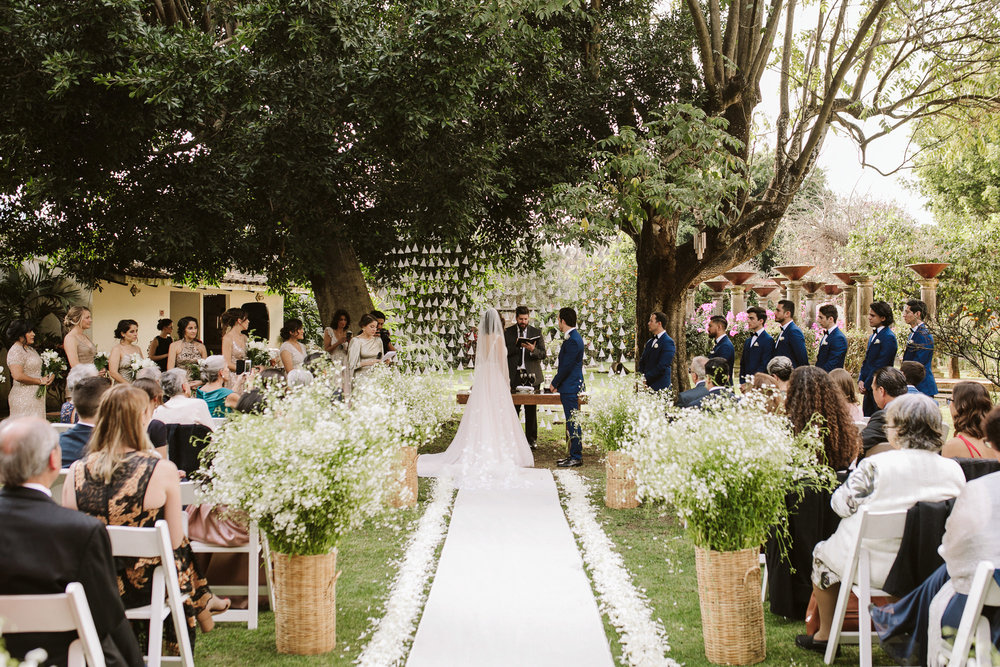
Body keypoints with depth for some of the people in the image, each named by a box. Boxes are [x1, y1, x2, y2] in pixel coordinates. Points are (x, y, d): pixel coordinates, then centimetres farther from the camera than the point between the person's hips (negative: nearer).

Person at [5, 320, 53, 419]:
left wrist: (50, 376, 4)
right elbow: (18, 376, -24)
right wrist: (40, 381, -14)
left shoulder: (30, 349, 16)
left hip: (36, 395, 9)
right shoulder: (16, 351, -13)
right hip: (23, 398, -9)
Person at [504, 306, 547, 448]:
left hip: (531, 375, 0)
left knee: (531, 409, 2)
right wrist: (516, 346, -15)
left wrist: (533, 350, -20)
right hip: (514, 376, 0)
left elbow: (543, 354, 1)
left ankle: (531, 440, 9)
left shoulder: (536, 332, 7)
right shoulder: (507, 332, 7)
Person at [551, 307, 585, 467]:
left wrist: (554, 384, -8)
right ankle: (574, 455, 20)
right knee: (571, 422, 14)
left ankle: (576, 457, -2)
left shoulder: (572, 340, -19)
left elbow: (566, 366, -19)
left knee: (573, 423, -6)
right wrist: (558, 383, 16)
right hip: (569, 388, 11)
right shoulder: (573, 337, 14)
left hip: (570, 388, -11)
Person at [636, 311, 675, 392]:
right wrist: (640, 376, -2)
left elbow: (662, 366, -16)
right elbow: (642, 362, 18)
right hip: (646, 386, 7)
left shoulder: (668, 342, -8)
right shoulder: (649, 342, 20)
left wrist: (646, 377, -14)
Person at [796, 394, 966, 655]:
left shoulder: (876, 466, -22)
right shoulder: (954, 470, -9)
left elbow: (841, 503, -12)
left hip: (875, 567, -5)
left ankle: (825, 635, 35)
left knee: (823, 553, 26)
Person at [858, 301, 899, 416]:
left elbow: (880, 366, -16)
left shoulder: (889, 338, -13)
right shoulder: (873, 336, 16)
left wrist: (866, 385, -13)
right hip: (868, 389, 9)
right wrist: (861, 380, 3)